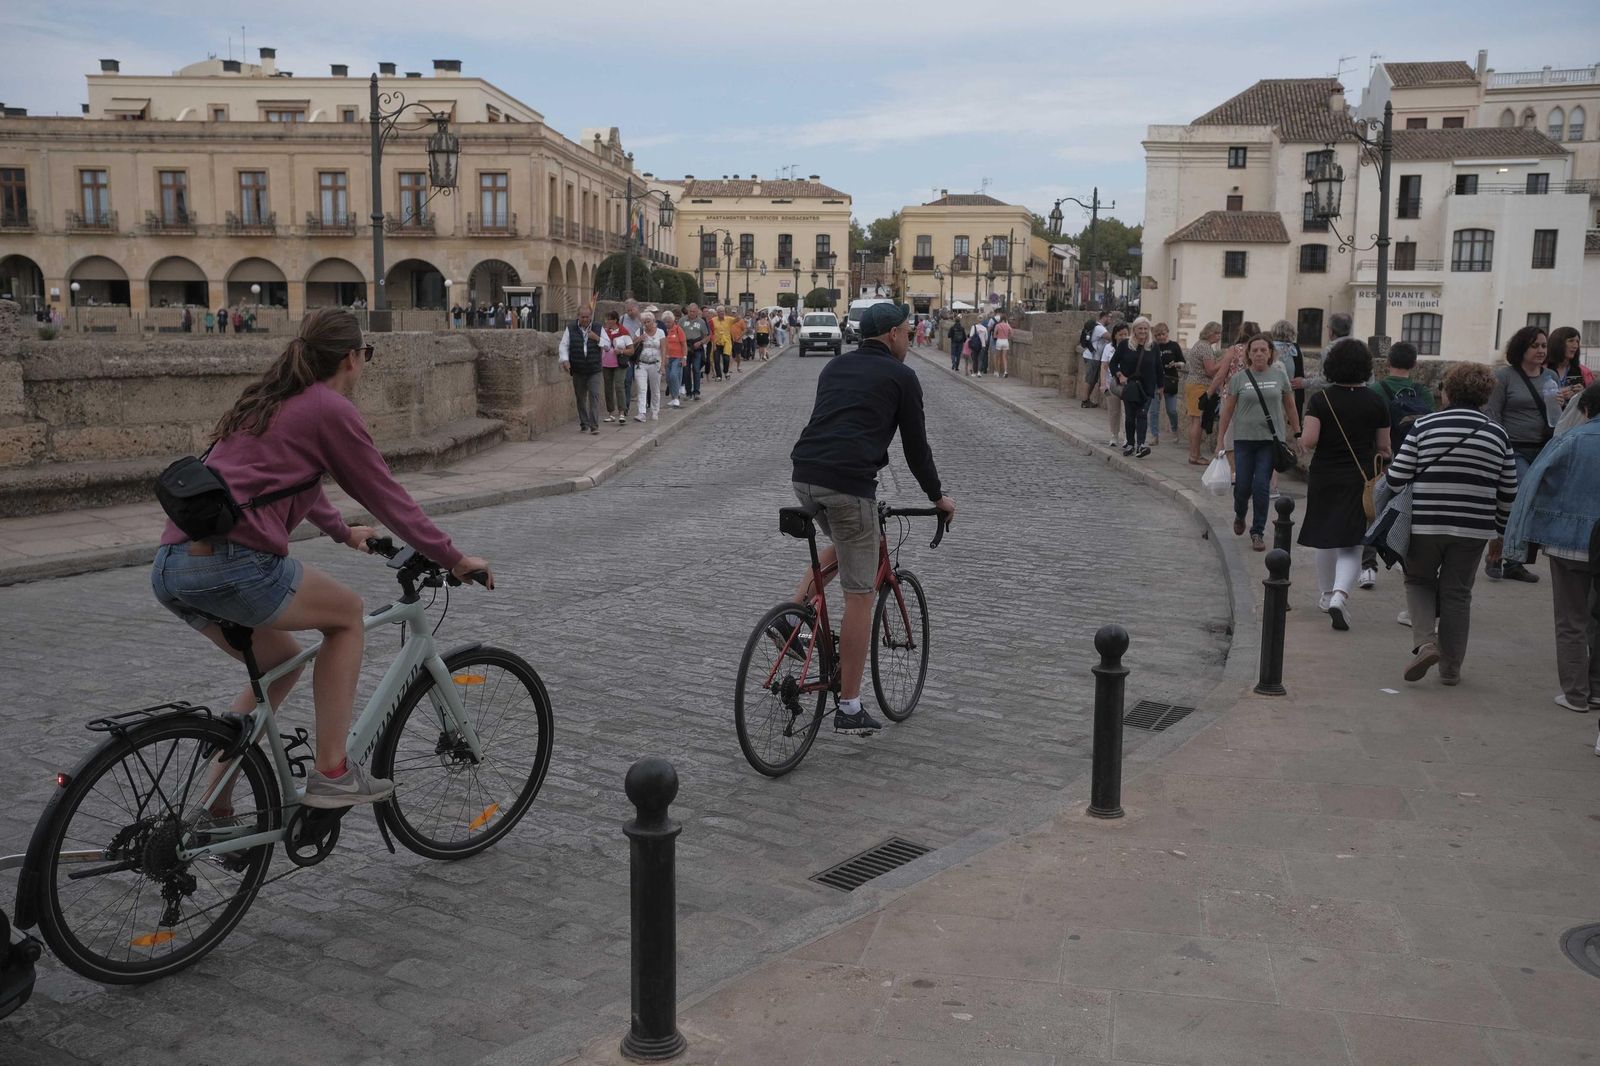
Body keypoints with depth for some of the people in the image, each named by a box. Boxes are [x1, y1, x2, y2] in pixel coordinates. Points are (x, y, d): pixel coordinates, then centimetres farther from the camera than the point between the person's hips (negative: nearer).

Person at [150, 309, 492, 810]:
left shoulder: (266, 402, 25)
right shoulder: (332, 409, 0)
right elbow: (385, 494, 3)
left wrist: (343, 532, 56)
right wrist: (455, 559, 12)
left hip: (171, 566, 9)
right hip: (234, 563, -8)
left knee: (281, 663, 26)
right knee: (348, 614, 15)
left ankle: (212, 807, 26)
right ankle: (331, 773, 12)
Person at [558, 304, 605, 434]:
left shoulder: (598, 329, 6)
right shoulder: (570, 329, 3)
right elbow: (564, 346, 1)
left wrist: (597, 338, -10)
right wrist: (565, 360, -14)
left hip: (594, 370, -1)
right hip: (577, 371, 1)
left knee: (594, 395, -10)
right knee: (580, 397, 8)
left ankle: (594, 425, -11)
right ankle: (583, 424, 20)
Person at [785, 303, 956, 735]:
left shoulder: (835, 368, 24)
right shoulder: (901, 376, 6)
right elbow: (916, 445, 9)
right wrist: (938, 497, 24)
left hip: (804, 476, 7)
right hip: (848, 484, -7)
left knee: (842, 544, 35)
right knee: (859, 596, 3)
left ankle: (791, 619, 17)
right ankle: (849, 709, 8)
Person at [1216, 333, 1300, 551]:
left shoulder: (1279, 375, 3)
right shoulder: (1239, 378, 0)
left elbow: (1290, 406, 10)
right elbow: (1228, 410, 4)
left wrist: (1297, 434, 10)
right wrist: (1220, 437, 3)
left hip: (1271, 440, 0)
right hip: (1244, 439, 0)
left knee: (1261, 486, -4)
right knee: (1243, 485, 1)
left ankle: (1257, 532, 7)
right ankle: (1239, 516, 35)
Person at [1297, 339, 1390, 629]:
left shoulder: (1320, 399, -6)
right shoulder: (1376, 402, -3)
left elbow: (1309, 440, -15)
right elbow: (1383, 447, 3)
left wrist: (1301, 440, 7)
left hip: (1324, 479, 1)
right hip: (1360, 480, -1)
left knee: (1325, 540, 19)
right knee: (1351, 546, -1)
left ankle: (1327, 594, 32)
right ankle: (1340, 595, -23)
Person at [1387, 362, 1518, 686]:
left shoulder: (1425, 425, -4)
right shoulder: (1497, 434, 5)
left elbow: (1396, 477, -6)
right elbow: (1508, 492, 9)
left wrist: (1386, 475, 17)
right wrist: (1500, 534, 20)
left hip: (1425, 523, -2)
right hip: (1473, 529, 2)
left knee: (1418, 581, 17)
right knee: (1457, 593, 12)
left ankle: (1425, 641, -5)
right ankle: (1451, 668, 17)